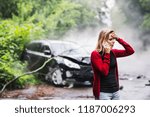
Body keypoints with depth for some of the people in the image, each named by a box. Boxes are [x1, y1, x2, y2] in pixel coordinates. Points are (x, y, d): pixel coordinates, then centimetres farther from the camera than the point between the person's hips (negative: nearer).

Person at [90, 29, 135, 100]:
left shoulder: (113, 52, 8)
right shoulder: (95, 54, -11)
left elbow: (130, 51, 4)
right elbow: (104, 71, -20)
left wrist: (118, 39, -3)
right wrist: (107, 54, -17)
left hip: (115, 91, 7)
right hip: (103, 93, -7)